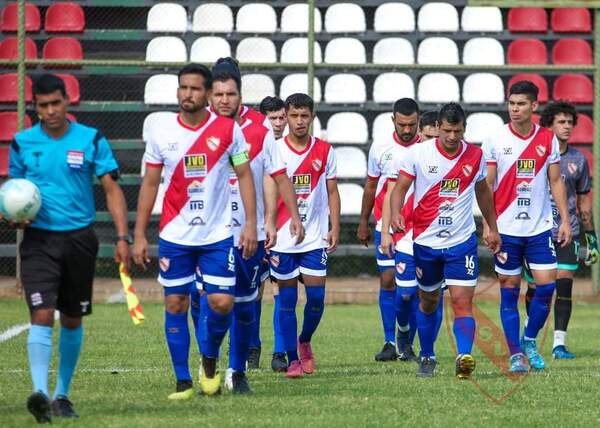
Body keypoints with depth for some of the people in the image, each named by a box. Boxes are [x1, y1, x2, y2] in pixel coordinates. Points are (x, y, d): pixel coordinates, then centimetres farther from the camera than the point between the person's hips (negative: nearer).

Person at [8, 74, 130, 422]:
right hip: (39, 240, -1)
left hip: (80, 239, 1)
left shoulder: (91, 140, -1)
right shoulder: (22, 143, 2)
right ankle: (40, 392, -24)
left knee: (72, 320, 11)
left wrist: (123, 237, -10)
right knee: (42, 315, -16)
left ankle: (63, 394, 24)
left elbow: (112, 189, -1)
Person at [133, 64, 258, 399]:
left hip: (218, 234, -1)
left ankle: (210, 360, 21)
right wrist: (140, 235, 3)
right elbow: (150, 184, 6)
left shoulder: (228, 129, -3)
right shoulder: (161, 132, 0)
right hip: (174, 235, 1)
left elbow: (245, 175, 3)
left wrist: (251, 223, -5)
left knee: (222, 302, -8)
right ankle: (183, 381, 9)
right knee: (175, 304, 1)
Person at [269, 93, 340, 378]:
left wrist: (335, 228, 1)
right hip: (283, 238, -1)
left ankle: (304, 342, 24)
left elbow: (332, 192, 9)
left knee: (316, 297, -3)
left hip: (315, 237, 1)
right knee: (287, 299, 1)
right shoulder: (274, 151, -2)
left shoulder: (324, 151, 3)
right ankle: (292, 359, 9)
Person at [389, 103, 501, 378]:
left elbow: (483, 191, 16)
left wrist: (492, 228, 23)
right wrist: (395, 214, -26)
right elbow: (400, 188, -6)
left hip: (462, 241, 0)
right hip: (425, 241, 0)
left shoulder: (475, 156, 0)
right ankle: (426, 357, 29)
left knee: (463, 301, -14)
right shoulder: (418, 154, -7)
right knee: (428, 302, 13)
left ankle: (464, 357, -24)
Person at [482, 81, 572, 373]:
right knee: (509, 291, 0)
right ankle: (515, 354, 6)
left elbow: (555, 182, 9)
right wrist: (487, 225, -8)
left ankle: (530, 341, 16)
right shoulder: (495, 140, -3)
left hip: (540, 228, 2)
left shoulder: (547, 140, 3)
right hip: (506, 229, -2)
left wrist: (565, 220, 3)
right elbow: (487, 186, -1)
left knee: (547, 285, -5)